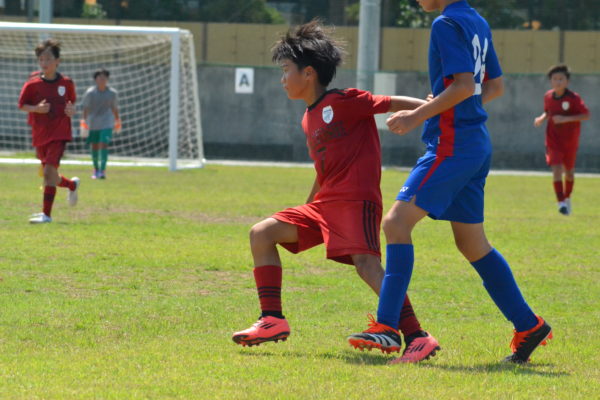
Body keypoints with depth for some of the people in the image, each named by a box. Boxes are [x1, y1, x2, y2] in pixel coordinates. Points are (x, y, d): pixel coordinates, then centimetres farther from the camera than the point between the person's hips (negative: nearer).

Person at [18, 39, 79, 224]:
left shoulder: (66, 83, -2)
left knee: (49, 170, -19)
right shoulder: (32, 84, -5)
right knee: (50, 176, 14)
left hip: (59, 134, -3)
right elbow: (22, 105, 1)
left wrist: (71, 109, -8)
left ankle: (46, 214, -16)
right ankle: (72, 184, 48)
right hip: (39, 136, 3)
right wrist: (36, 109, -17)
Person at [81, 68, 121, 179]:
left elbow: (114, 108, 14)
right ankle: (96, 169, 25)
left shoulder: (112, 93, 4)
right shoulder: (90, 92, -2)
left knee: (104, 145, -15)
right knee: (94, 146, 7)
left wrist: (117, 121, 19)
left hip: (106, 123, 0)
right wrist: (84, 120, -9)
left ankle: (102, 170, -18)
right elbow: (86, 108, -2)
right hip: (93, 123, 0)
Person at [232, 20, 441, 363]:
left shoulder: (344, 101, -6)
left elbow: (392, 103, -7)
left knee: (366, 264, -27)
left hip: (356, 200, -9)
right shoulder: (309, 119, 19)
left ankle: (417, 337, -29)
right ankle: (273, 321, 5)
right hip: (324, 204, 9)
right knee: (261, 233, 5)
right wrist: (305, 213, 34)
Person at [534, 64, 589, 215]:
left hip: (570, 140, -1)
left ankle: (567, 198, 39)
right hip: (553, 139, 1)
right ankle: (561, 202, -18)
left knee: (569, 171, 14)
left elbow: (586, 115, -19)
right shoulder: (548, 96, -1)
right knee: (556, 169, -16)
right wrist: (541, 118, -5)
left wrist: (566, 119, -27)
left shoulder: (573, 98, -15)